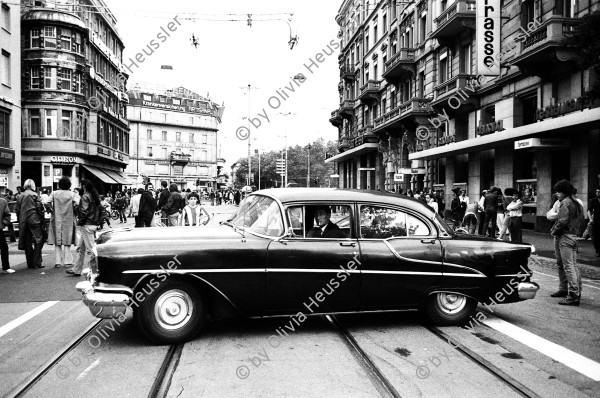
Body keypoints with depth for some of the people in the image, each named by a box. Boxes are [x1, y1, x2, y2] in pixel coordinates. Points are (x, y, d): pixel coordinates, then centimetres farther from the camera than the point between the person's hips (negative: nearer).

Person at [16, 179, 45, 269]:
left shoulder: (20, 196, 9)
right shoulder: (34, 195, -4)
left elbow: (18, 210, 11)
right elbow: (40, 208, -7)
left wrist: (20, 221, 17)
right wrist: (42, 219, 1)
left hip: (23, 222, 5)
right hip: (34, 220, -5)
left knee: (27, 242, 9)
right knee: (38, 241, -1)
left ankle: (30, 263, 12)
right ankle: (37, 262, -6)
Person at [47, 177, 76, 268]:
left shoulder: (54, 193, 3)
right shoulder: (72, 194, 0)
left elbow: (48, 203, -10)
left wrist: (52, 211, 3)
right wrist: (72, 211, 4)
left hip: (56, 220, 1)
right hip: (68, 220, -1)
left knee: (57, 242, 7)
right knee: (67, 242, 6)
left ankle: (58, 262, 5)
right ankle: (67, 261, 5)